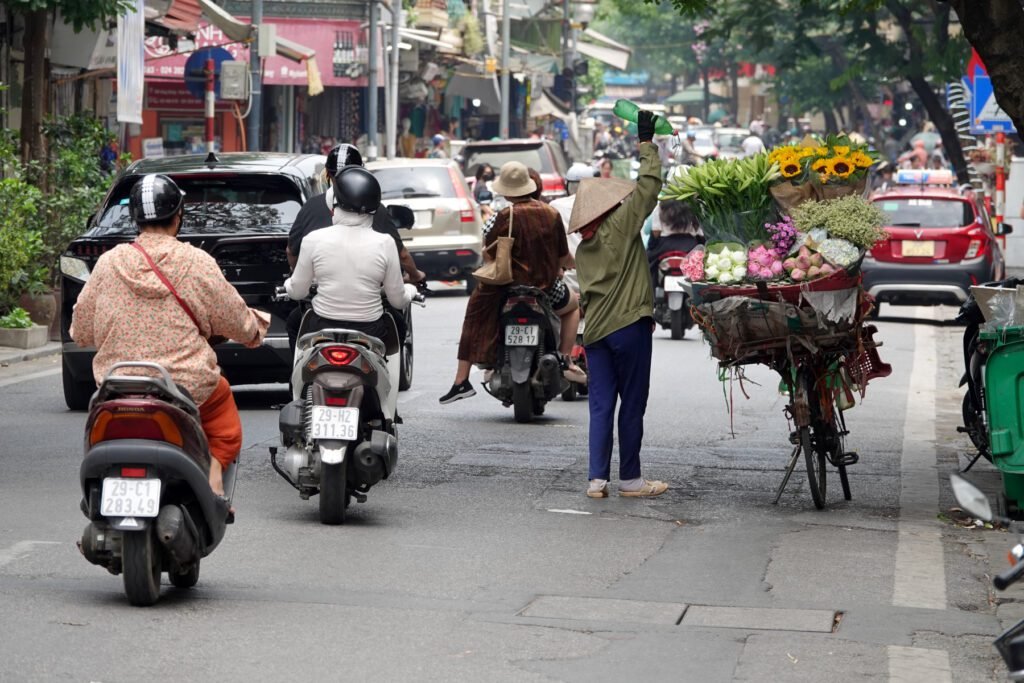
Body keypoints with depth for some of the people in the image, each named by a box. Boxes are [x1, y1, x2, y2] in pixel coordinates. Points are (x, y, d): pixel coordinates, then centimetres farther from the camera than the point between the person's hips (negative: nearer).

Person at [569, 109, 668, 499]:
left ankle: (598, 479, 0)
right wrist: (646, 143, 2)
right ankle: (629, 479, 5)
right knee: (632, 404, 1)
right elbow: (649, 185, -7)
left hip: (595, 330, 7)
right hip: (629, 326, -7)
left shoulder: (583, 248, 15)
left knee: (601, 406, 5)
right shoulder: (620, 224, -6)